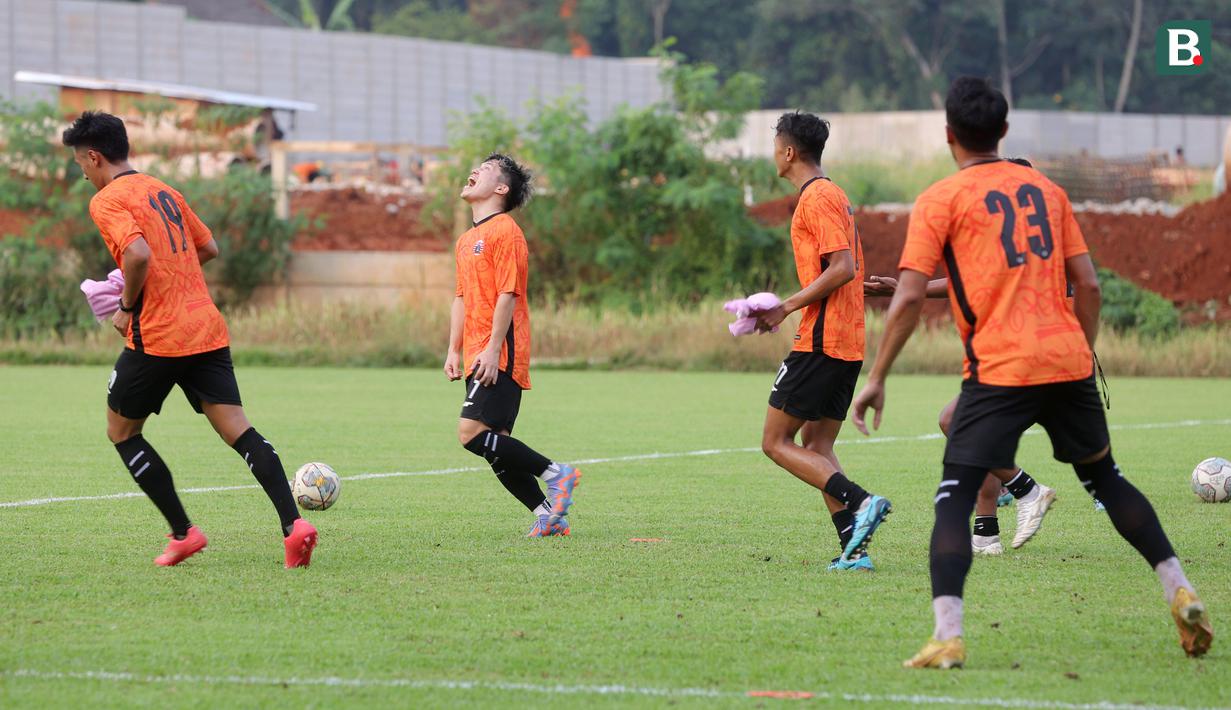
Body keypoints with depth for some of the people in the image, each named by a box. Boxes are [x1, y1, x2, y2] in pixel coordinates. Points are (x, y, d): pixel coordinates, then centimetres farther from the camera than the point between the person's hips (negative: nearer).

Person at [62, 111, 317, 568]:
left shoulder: (106, 201, -7)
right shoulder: (164, 191, 18)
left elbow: (138, 255, -23)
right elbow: (208, 248, 24)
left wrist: (126, 307, -8)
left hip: (156, 337, -7)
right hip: (208, 331, 7)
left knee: (122, 431, 13)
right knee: (237, 430, -1)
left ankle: (182, 532, 8)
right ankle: (292, 523, -20)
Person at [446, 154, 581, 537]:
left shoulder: (504, 231, -8)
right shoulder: (467, 239, 19)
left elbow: (508, 294, -15)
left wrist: (492, 350, -21)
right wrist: (455, 351, 18)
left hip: (499, 357, -9)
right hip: (478, 358, 9)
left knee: (472, 433, -18)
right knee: (496, 445, 4)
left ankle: (555, 473, -9)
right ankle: (548, 515, 7)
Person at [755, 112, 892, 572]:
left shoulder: (817, 198, -12)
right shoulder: (832, 194, 19)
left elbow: (842, 268, -21)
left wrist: (786, 308, -16)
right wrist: (787, 309, 18)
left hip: (821, 341, -10)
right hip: (848, 342, 10)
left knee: (775, 442, -5)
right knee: (816, 445, 10)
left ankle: (861, 502, -18)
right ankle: (853, 548, 0)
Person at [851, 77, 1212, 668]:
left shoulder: (941, 199, 1)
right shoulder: (1047, 190, 16)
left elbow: (909, 297, -6)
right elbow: (1087, 284, 13)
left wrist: (876, 379, -1)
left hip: (999, 370, -5)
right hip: (1068, 361, 5)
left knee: (955, 497, -2)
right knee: (1105, 478, 22)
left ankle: (947, 636, -17)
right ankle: (1180, 591, 17)